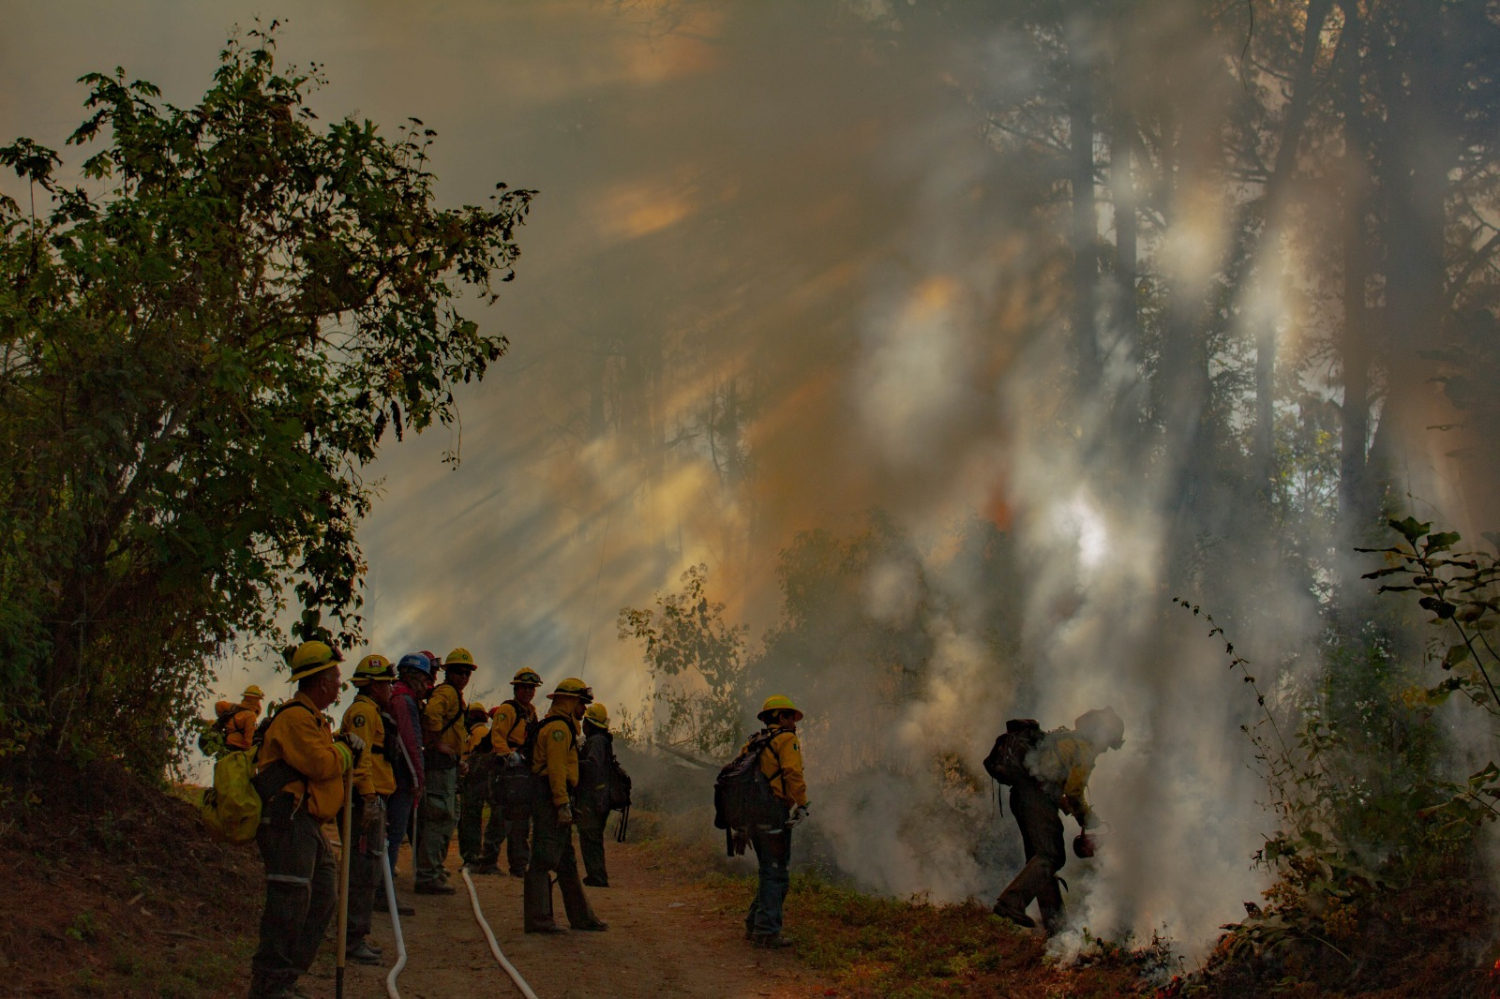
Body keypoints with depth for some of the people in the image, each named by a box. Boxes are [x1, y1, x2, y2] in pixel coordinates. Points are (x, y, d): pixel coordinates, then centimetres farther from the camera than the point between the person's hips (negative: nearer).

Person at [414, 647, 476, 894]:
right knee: (439, 818, -11)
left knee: (450, 817, 20)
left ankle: (435, 867, 31)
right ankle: (427, 877, -11)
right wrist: (437, 744, -26)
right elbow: (431, 712, -33)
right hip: (441, 762, -11)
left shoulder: (454, 695, 21)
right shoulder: (447, 692, -13)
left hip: (448, 764, 11)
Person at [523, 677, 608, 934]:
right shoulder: (559, 727, -11)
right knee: (544, 859, -11)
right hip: (550, 797, -11)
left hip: (551, 799, 11)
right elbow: (557, 768, -20)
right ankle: (538, 919, -11)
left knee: (566, 862, 14)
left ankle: (582, 917, 21)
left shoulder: (562, 726, 23)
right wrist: (563, 804, -24)